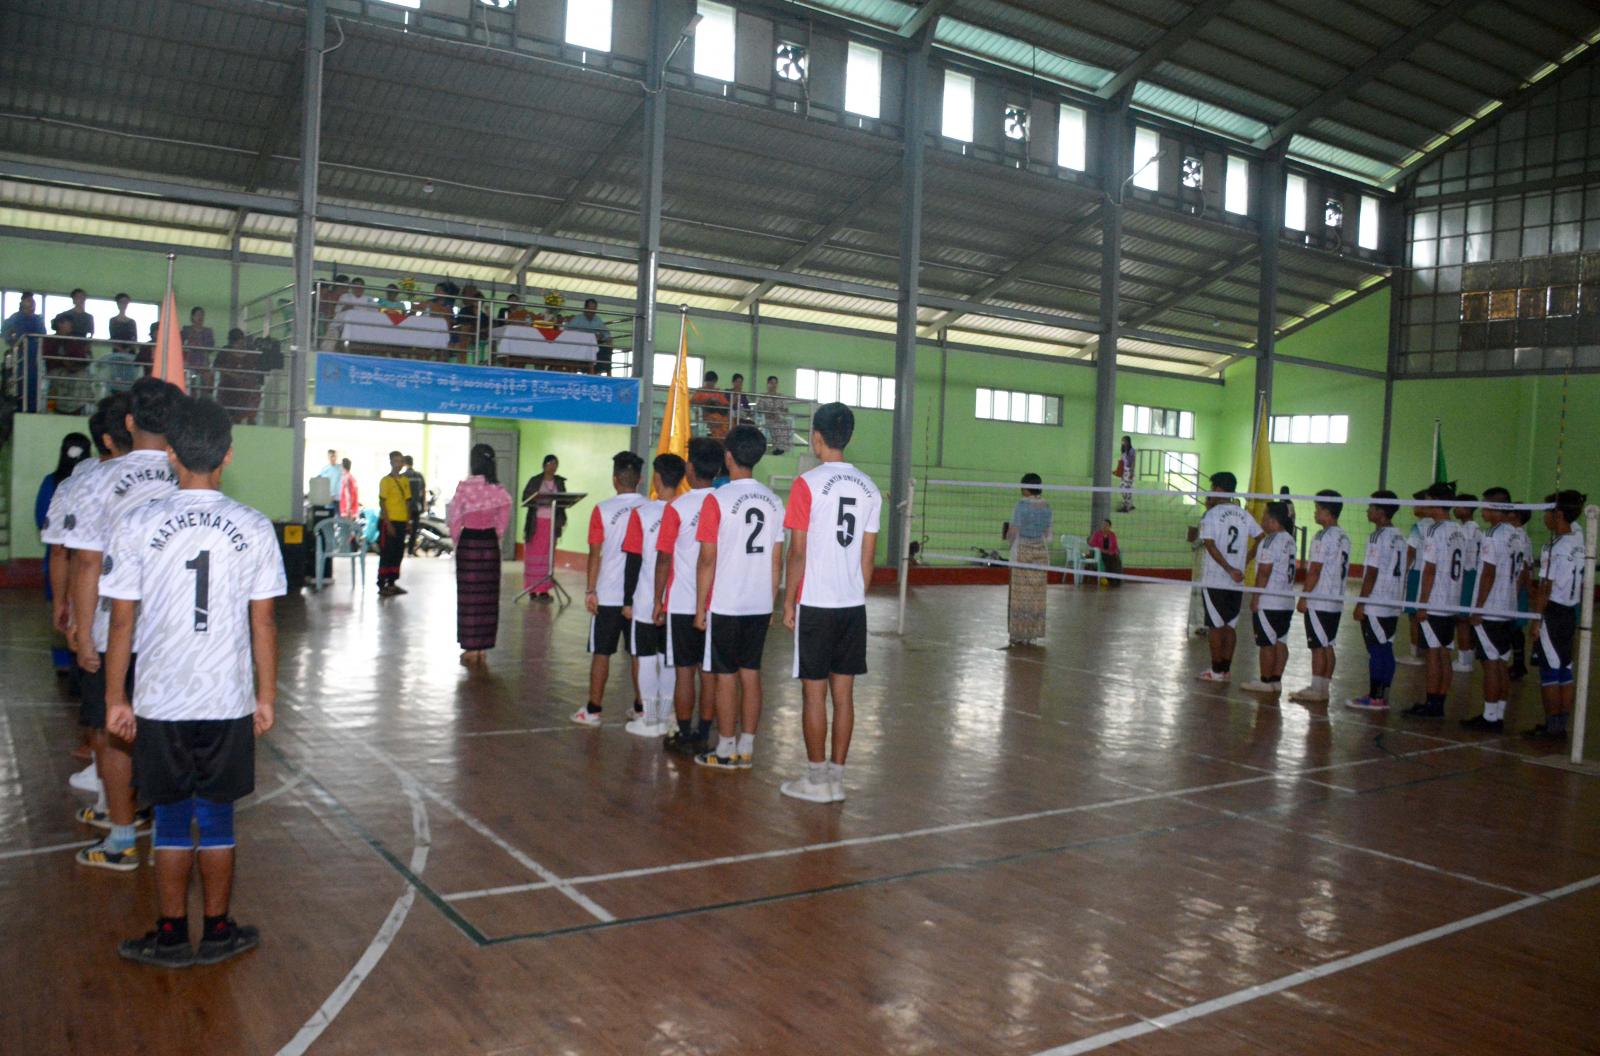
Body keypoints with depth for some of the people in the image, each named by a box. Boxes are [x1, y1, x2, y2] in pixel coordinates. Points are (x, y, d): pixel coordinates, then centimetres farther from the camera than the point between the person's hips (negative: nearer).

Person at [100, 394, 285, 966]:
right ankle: (217, 933, 23)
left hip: (160, 703, 0)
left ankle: (171, 937, 22)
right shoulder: (254, 528, -6)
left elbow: (121, 621, -4)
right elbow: (263, 625, -3)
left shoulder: (137, 526, -7)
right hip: (229, 703, 0)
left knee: (171, 819, 12)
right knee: (217, 819, 12)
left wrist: (115, 697, 7)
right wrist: (266, 697, 6)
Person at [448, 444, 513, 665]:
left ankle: (471, 648, 6)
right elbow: (505, 515, 0)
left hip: (469, 543, -3)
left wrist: (456, 540, 7)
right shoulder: (498, 489, 0)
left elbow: (455, 517, -7)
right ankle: (482, 648, 15)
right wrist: (496, 535, 11)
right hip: (490, 544, 4)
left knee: (469, 595, 3)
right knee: (488, 596, 9)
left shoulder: (464, 486, -11)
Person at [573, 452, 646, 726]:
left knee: (601, 653, 5)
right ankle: (640, 708, 20)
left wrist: (590, 591, -1)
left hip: (608, 594, -3)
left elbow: (595, 554, -7)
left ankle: (592, 711, 10)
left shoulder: (603, 510, -7)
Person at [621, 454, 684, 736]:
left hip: (645, 602, -4)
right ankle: (666, 717, 18)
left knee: (645, 658, 5)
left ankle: (649, 719, 8)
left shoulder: (641, 513, -11)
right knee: (669, 658, 12)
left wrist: (628, 600, -2)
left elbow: (633, 560, -10)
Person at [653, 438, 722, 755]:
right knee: (709, 671, 9)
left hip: (682, 604, -3)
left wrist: (658, 600, 3)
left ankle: (684, 737, 11)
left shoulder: (677, 507, -9)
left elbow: (664, 560, -7)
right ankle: (703, 736, 15)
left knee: (684, 670, 5)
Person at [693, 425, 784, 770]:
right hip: (760, 605, 5)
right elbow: (777, 560, 8)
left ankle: (726, 751, 11)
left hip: (725, 605, -5)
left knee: (725, 676, 4)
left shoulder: (718, 500, -11)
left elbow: (707, 560, -11)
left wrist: (700, 607, -4)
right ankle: (746, 749, 17)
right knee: (751, 674, 11)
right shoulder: (773, 501, 5)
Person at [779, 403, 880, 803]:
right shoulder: (869, 488, 8)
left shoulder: (808, 483, -9)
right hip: (854, 605, 5)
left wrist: (789, 602, -1)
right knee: (843, 693, 9)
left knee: (814, 692, 3)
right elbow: (868, 556, 11)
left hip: (815, 605, -5)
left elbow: (798, 552, -9)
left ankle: (817, 780, 9)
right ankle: (836, 778, 15)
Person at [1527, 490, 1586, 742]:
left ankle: (1552, 726, 3)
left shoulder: (1554, 548, -16)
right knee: (1565, 673, 11)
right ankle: (1561, 725, 17)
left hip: (1552, 614, -8)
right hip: (1570, 614, 8)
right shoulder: (1579, 540, 6)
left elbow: (1545, 588, -15)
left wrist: (1536, 619, -12)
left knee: (1549, 673, -1)